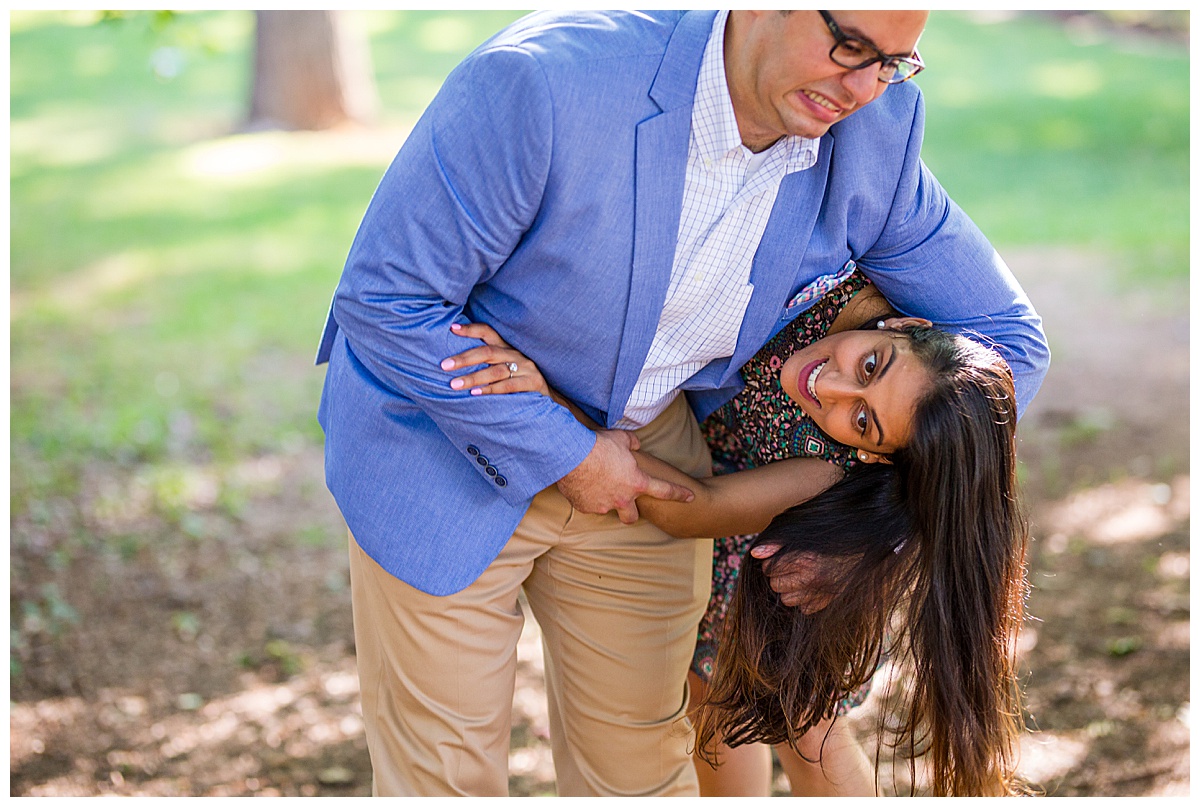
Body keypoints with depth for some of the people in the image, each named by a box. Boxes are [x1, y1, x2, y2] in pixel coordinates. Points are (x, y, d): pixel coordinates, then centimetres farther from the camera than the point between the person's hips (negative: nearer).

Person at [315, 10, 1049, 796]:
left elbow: (1007, 336, -3)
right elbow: (384, 299, -24)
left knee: (639, 764, 15)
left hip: (644, 451, 4)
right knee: (445, 775, 7)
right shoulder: (543, 78, -31)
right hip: (447, 451, -4)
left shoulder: (872, 145, -15)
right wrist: (561, 455, -20)